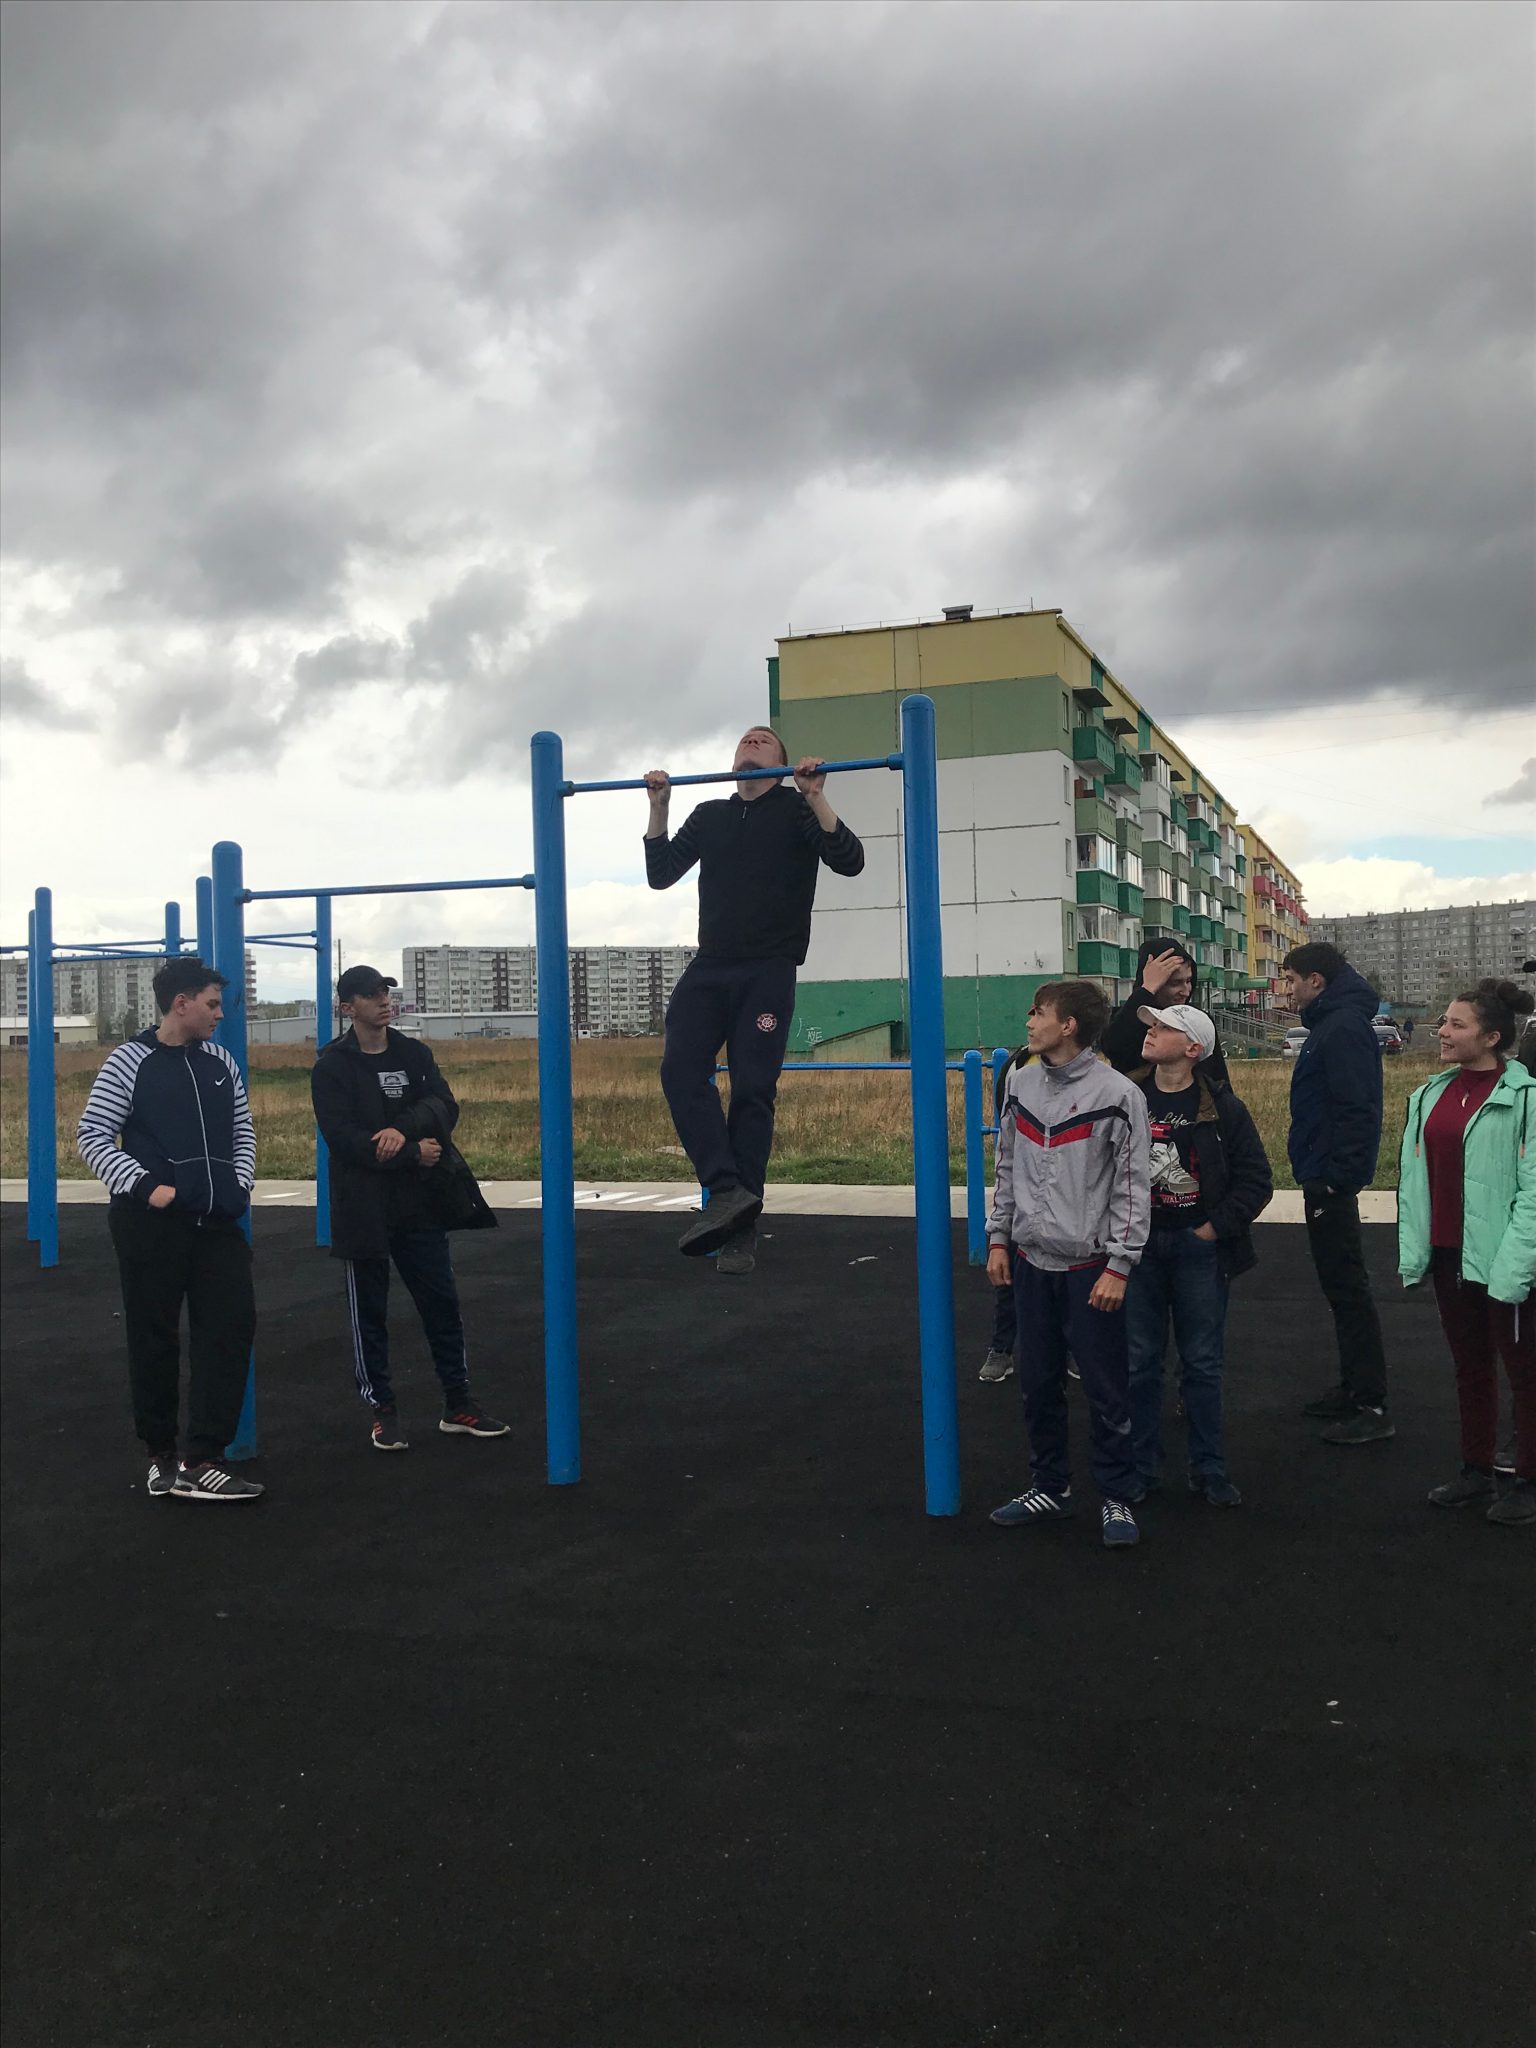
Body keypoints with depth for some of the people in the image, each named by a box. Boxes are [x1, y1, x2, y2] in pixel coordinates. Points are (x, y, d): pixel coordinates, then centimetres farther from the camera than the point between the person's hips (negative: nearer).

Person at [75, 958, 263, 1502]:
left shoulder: (221, 1063, 10)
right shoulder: (129, 1062, -5)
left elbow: (242, 1130, 19)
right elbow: (92, 1136, -5)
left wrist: (240, 1185, 4)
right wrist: (145, 1186, -15)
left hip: (217, 1222, 5)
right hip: (150, 1223, -5)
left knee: (231, 1327, -4)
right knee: (154, 1337, 5)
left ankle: (199, 1461, 0)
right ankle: (161, 1453, 21)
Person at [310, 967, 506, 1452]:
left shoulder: (414, 1054, 8)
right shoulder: (333, 1065, -4)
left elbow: (445, 1107, -3)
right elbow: (341, 1135, -14)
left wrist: (404, 1128, -22)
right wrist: (413, 1153, -15)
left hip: (421, 1202, 4)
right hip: (364, 1206, -3)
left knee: (442, 1302, 7)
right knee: (370, 1312, 6)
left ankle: (458, 1404, 17)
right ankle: (381, 1410, 17)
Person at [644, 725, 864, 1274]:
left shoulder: (796, 809, 6)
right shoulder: (709, 816, 18)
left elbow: (849, 860, -7)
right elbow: (660, 874, 14)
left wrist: (814, 797, -14)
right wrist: (658, 807, 5)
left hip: (767, 971, -4)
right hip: (709, 967, 4)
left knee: (752, 1093, -7)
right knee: (681, 1070, -18)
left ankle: (741, 1233, -3)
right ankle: (727, 1189, -20)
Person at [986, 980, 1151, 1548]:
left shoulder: (1118, 1094, -12)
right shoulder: (1021, 1083, 5)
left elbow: (1134, 1186, -11)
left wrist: (1119, 1266, -13)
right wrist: (998, 1238, 10)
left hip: (1091, 1266, -5)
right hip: (1032, 1261, 5)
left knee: (1106, 1389, 4)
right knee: (1038, 1383, 13)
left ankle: (1117, 1498, 19)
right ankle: (1049, 1487, 29)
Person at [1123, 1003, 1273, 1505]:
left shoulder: (1222, 1108, -4)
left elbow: (1256, 1179, -1)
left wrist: (1215, 1228, -7)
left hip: (1199, 1248, -1)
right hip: (1138, 1244, 2)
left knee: (1203, 1364, 7)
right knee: (1139, 1361, 7)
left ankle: (1209, 1468, 20)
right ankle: (1143, 1466, 20)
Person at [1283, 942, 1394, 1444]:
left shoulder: (1343, 1029, -17)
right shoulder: (1330, 1025, 16)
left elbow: (1356, 1111, -24)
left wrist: (1337, 1178, -24)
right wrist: (1324, 1179, 18)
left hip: (1332, 1182, -11)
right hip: (1325, 1182, 11)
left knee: (1348, 1290, -6)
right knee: (1340, 1288, 16)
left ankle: (1371, 1408, 0)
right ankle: (1353, 1389, 26)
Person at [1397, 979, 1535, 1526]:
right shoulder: (1431, 1095, 7)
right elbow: (1413, 1180, 9)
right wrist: (1411, 1249, 4)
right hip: (1447, 1255, 6)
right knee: (1469, 1366, 17)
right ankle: (1476, 1474, 29)